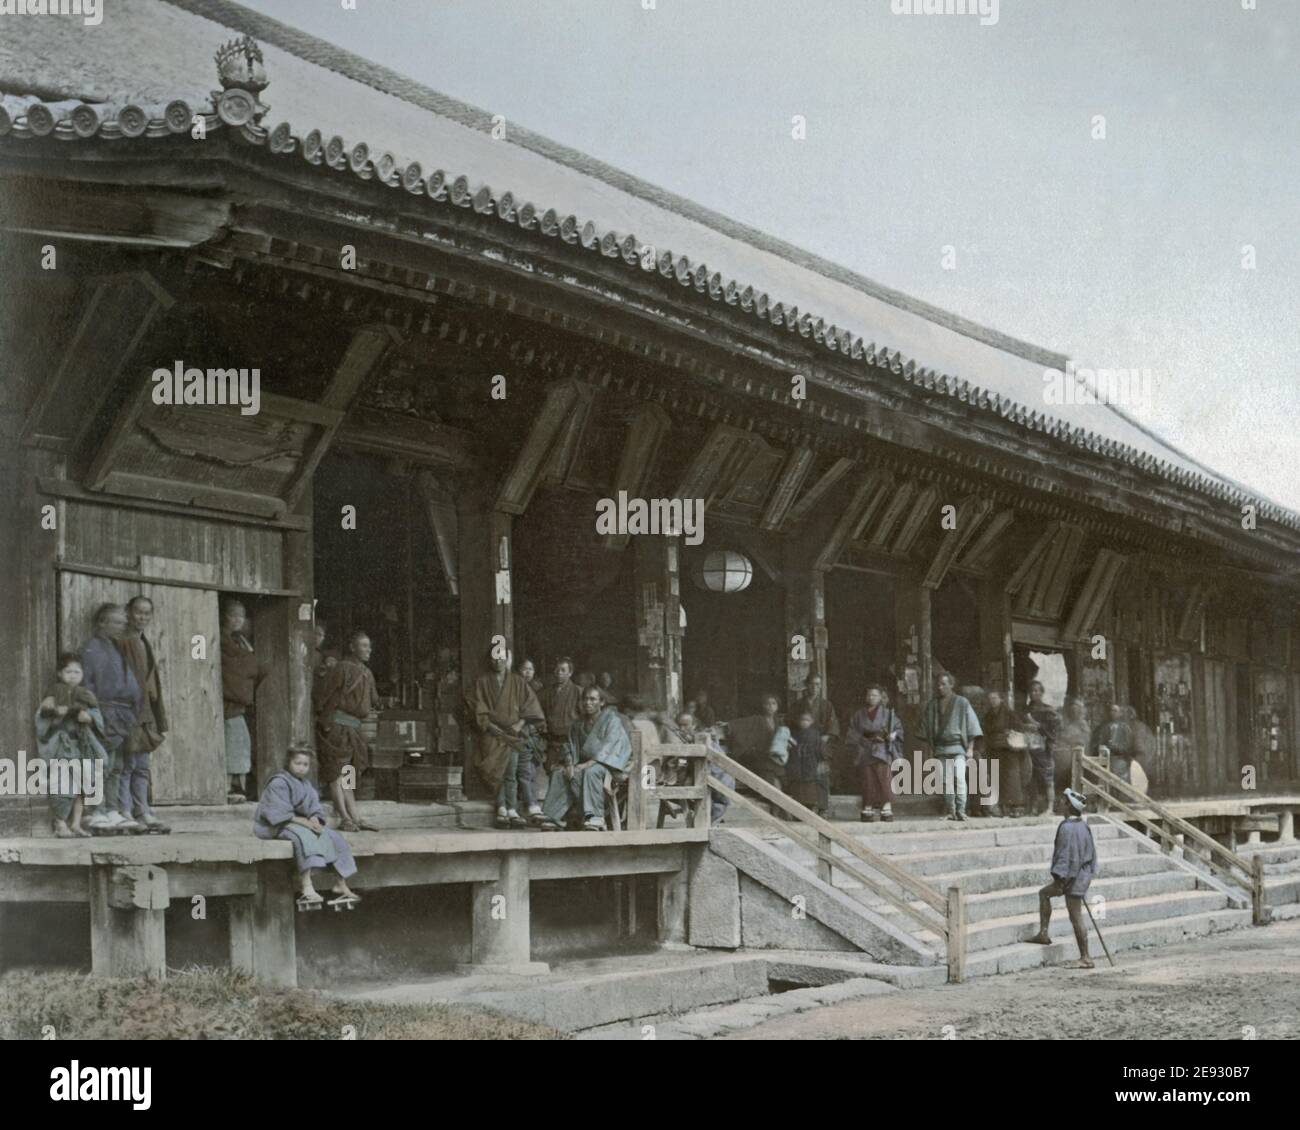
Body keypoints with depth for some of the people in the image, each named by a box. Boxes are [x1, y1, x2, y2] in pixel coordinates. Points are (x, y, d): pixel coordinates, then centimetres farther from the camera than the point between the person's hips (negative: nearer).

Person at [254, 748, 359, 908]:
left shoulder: (307, 785, 14)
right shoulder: (279, 784, -13)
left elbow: (315, 809, 9)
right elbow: (279, 813, -22)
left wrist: (315, 819, -15)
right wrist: (303, 821, -27)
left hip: (305, 823, 9)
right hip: (276, 826, -9)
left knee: (335, 839, -2)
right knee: (305, 836, -38)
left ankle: (341, 885, 3)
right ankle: (306, 887, -50)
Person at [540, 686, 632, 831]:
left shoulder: (611, 719, -3)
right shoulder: (579, 725, 17)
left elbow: (607, 749, -14)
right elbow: (571, 748, 12)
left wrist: (587, 764, -25)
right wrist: (569, 764, -11)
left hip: (606, 763, -6)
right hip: (585, 762, 6)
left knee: (591, 772, -39)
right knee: (558, 775, -20)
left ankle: (595, 819, -46)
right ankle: (553, 819, -26)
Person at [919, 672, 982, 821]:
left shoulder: (962, 703, 3)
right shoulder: (932, 705, 12)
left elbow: (972, 725, 3)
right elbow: (926, 727, 20)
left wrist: (970, 748, -4)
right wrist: (931, 747, 13)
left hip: (958, 747, -3)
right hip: (940, 749, 3)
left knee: (959, 778, -17)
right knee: (946, 781, 0)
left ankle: (961, 810, -17)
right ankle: (950, 811, 6)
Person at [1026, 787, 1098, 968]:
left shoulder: (1067, 828, -21)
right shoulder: (1083, 825, 6)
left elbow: (1065, 855, -23)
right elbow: (1090, 852, 14)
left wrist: (1060, 880, -20)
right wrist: (1089, 873, 23)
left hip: (1072, 877, -10)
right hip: (1083, 874, 10)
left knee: (1076, 918, -2)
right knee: (1044, 893, 23)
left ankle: (1085, 958, 4)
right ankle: (1043, 934, 24)